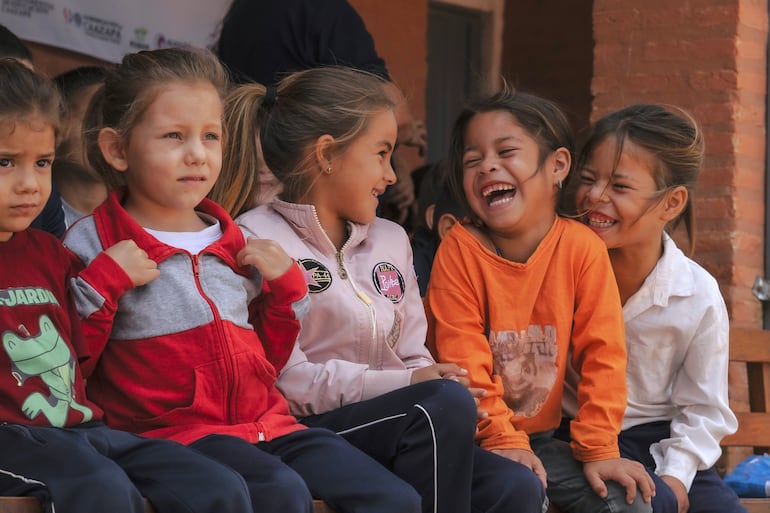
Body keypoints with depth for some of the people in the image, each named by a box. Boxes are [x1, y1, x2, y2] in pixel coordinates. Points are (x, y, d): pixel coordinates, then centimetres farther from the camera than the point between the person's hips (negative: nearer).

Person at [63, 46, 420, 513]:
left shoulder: (231, 242, 18)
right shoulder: (90, 243, 0)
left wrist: (286, 285, 11)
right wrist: (103, 285, -16)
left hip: (265, 422, 6)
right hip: (173, 430, -6)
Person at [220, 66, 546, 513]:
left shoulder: (390, 241, 20)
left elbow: (413, 359, 17)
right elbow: (288, 380, -13)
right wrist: (404, 384, -18)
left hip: (402, 431, 7)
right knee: (447, 403, -30)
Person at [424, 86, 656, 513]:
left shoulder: (582, 249, -7)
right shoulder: (459, 249, -11)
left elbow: (601, 354, -6)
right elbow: (463, 359, -14)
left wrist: (597, 449, -10)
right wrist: (502, 441, -21)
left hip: (539, 436, 3)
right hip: (471, 441, -3)